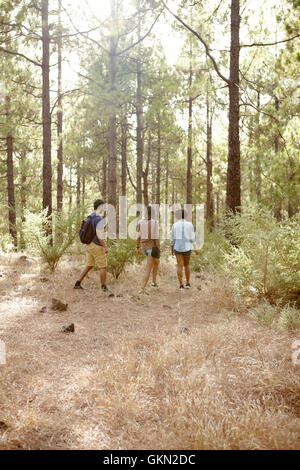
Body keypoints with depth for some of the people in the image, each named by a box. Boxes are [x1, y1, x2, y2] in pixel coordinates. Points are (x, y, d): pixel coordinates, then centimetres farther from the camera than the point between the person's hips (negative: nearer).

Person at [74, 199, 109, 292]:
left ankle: (78, 283, 16)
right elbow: (99, 236, -26)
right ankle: (104, 288, 12)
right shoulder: (99, 219, -20)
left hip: (89, 245, 9)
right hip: (97, 247, -9)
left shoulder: (89, 217, 10)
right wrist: (105, 247, -14)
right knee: (103, 267, 4)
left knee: (89, 266, 17)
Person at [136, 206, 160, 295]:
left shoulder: (141, 222, 2)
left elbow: (138, 236, 5)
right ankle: (142, 289, -11)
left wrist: (138, 248, 14)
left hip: (144, 247, 6)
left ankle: (154, 282, 29)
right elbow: (156, 238, -17)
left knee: (156, 262, 29)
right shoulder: (155, 222, -15)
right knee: (148, 269, -4)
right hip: (153, 247, -6)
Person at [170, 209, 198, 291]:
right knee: (187, 265, 18)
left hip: (178, 247, -1)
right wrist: (195, 248, 0)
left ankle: (181, 285, -4)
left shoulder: (175, 225, -4)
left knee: (180, 266, 2)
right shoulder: (189, 224, -4)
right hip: (187, 248, 1)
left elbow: (173, 238, -1)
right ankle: (188, 283, 19)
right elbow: (192, 237, -6)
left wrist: (172, 249, 10)